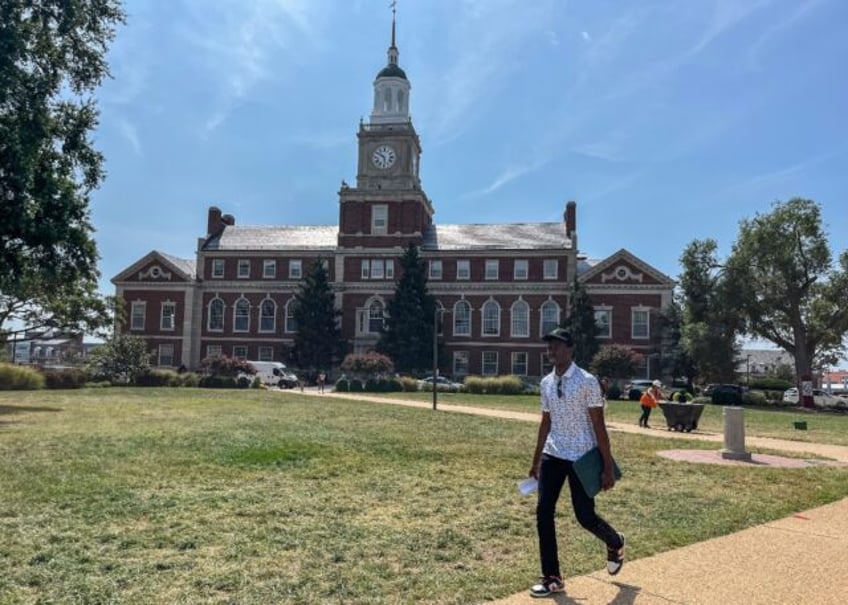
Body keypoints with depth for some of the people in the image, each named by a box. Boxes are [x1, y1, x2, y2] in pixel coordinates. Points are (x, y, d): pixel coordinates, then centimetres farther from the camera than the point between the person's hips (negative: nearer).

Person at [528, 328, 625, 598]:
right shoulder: (546, 383, 5)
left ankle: (615, 543, 38)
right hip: (553, 456, 5)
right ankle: (551, 577, 12)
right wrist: (536, 460, 15)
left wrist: (608, 466, -12)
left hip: (581, 458, -5)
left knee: (585, 516, 3)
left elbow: (599, 426, -12)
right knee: (544, 513, -1)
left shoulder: (587, 382, -13)